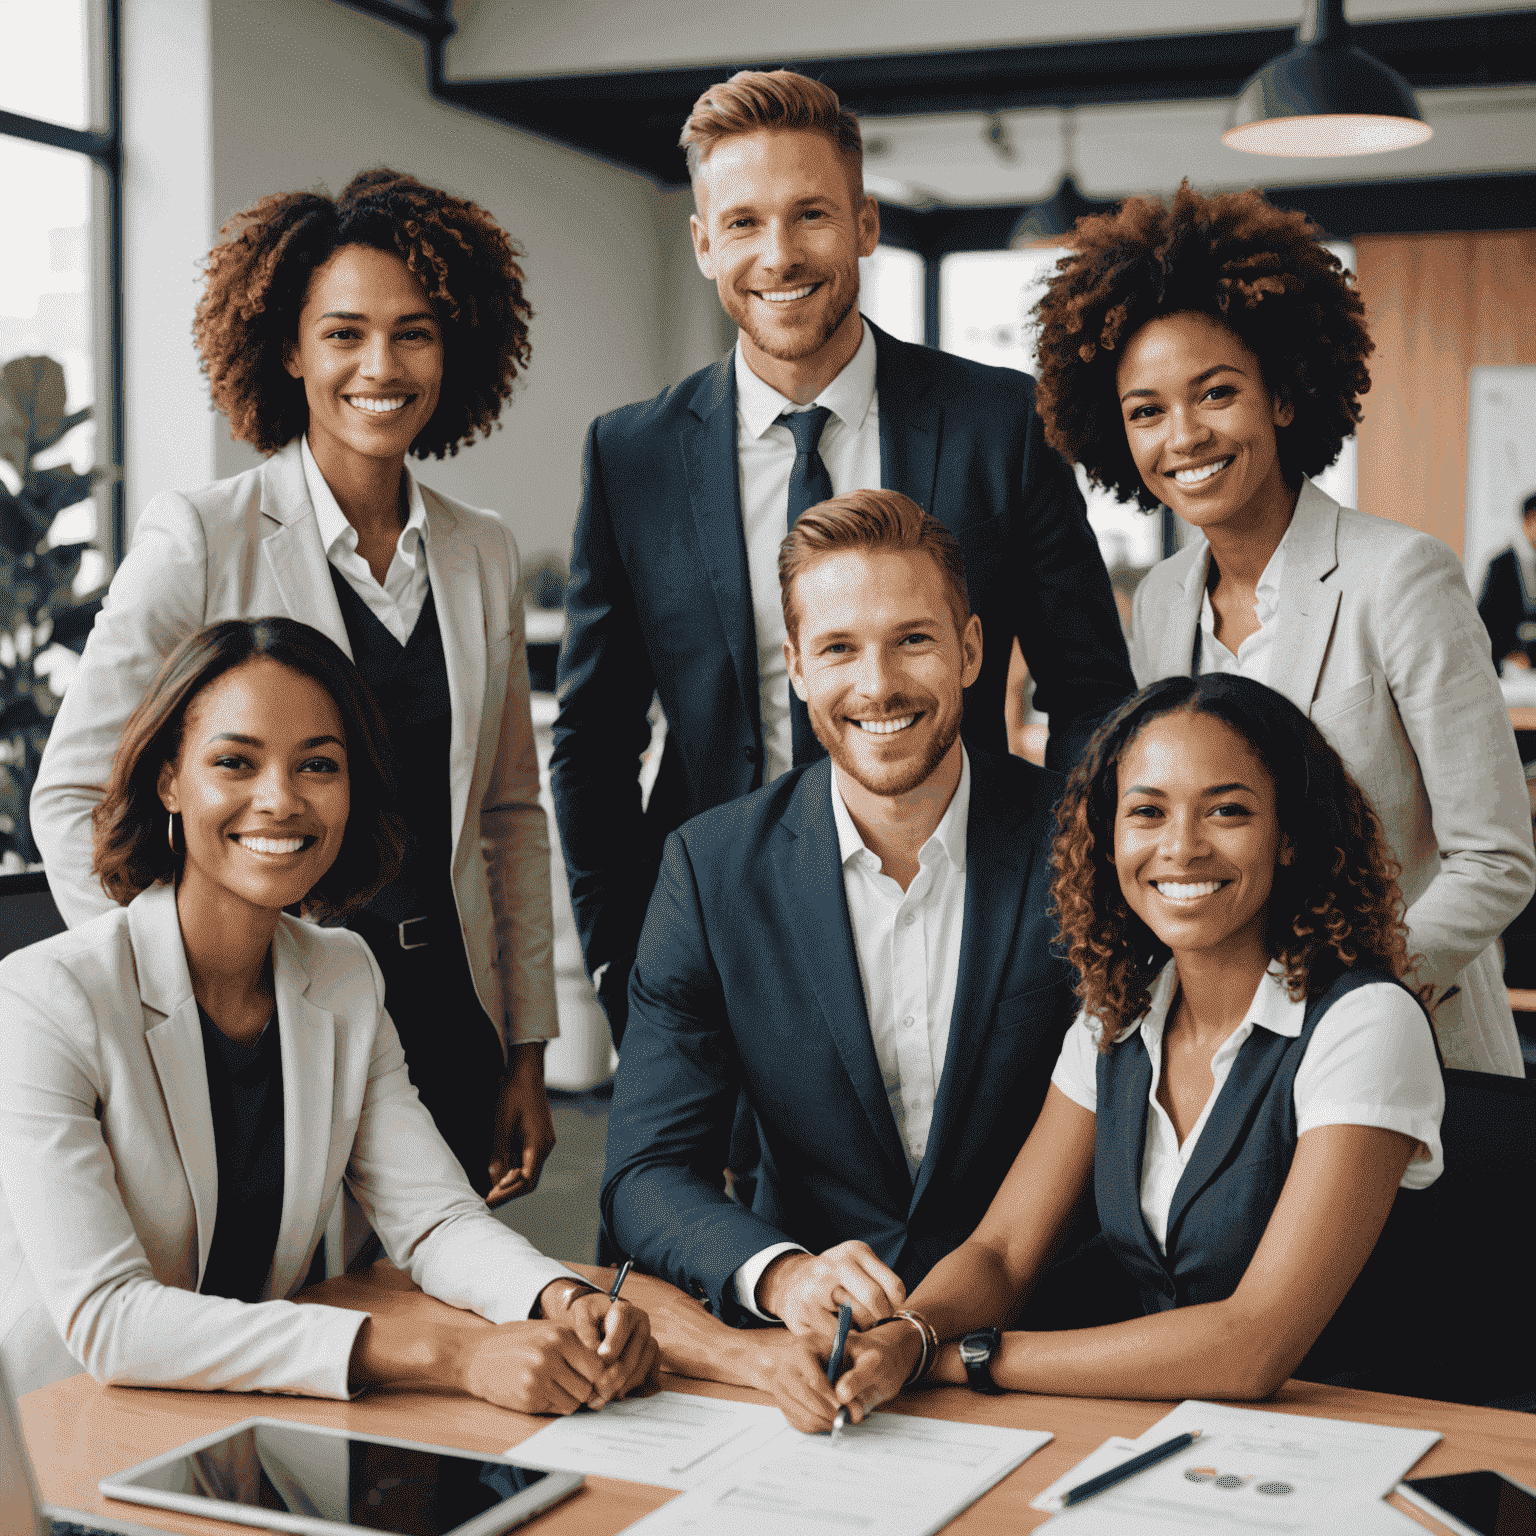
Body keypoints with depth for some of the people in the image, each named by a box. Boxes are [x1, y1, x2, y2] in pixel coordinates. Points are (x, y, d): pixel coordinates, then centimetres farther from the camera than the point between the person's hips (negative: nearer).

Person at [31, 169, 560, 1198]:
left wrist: (528, 1054, 9)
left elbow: (512, 813, 11)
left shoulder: (484, 554, 7)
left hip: (449, 1017, 4)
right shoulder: (198, 539, -7)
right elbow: (73, 796, -7)